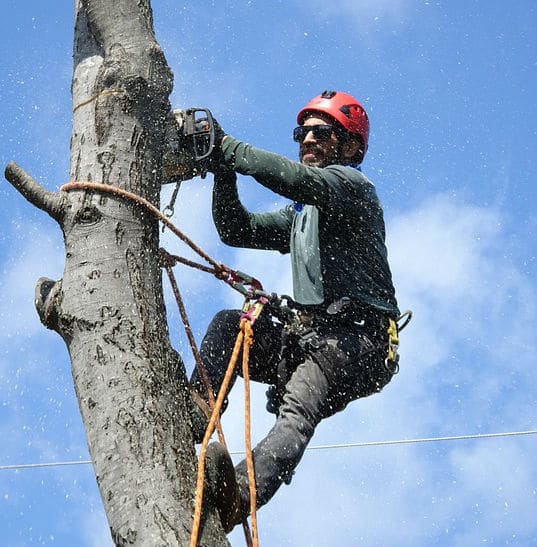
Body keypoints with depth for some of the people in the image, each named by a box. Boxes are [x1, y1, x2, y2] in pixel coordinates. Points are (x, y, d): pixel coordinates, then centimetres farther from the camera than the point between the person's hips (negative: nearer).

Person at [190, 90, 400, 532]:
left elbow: (294, 178, -19)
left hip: (357, 340, -9)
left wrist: (227, 146, -14)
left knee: (297, 411, -33)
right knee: (227, 324, -9)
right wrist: (223, 169, 7)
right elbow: (236, 229, 22)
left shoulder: (352, 184, 2)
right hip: (308, 336, 9)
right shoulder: (301, 214, 29)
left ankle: (240, 494, -57)